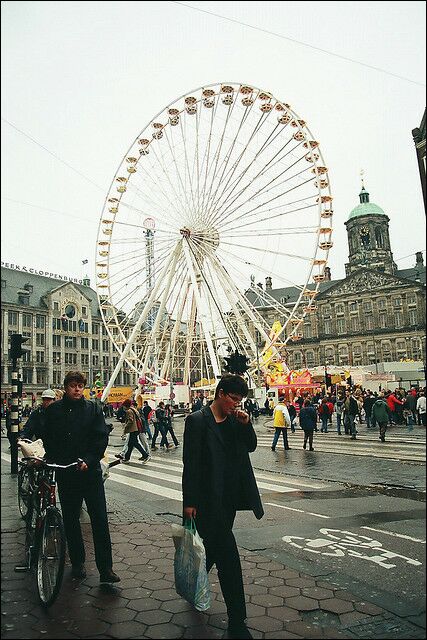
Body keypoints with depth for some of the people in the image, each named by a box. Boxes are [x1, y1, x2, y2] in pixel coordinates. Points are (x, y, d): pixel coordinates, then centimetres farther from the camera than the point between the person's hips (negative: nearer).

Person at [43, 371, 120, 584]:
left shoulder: (93, 408, 1)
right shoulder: (54, 410, 4)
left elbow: (102, 437, -3)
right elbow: (48, 439, 7)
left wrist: (88, 460, -14)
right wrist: (54, 461, -6)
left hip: (90, 471, -1)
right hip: (65, 473, 2)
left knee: (100, 519, -3)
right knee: (70, 520, 12)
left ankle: (105, 568, 4)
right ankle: (77, 562, 28)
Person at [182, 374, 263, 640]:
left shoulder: (235, 420, 6)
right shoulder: (197, 420, -14)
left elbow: (252, 446, 10)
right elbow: (190, 463, -13)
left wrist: (246, 424, -8)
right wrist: (189, 501, -13)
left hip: (229, 497, 7)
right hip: (209, 498, -7)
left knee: (213, 547, 21)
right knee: (229, 557, -6)